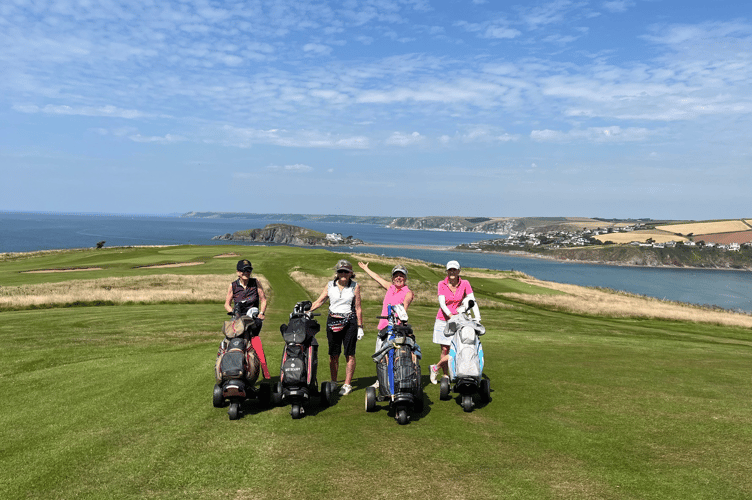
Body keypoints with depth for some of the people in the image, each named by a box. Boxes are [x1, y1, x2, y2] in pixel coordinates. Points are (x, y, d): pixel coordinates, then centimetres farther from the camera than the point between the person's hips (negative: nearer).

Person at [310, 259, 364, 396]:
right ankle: (333, 382, 19)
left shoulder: (355, 286, 2)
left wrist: (360, 327, 0)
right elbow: (318, 302, 7)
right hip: (332, 321, 2)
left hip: (349, 322, -2)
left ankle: (347, 384, 5)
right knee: (333, 355, 6)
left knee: (349, 354, -2)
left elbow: (358, 308, 3)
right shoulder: (330, 285, 7)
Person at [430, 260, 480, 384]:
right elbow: (442, 303, -13)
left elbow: (472, 301, -8)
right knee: (445, 350, 0)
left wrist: (478, 318, -20)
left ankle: (435, 368, 11)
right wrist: (450, 315, -30)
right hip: (443, 320, -1)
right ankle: (445, 376, 15)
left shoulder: (465, 284, -3)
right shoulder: (442, 284, -5)